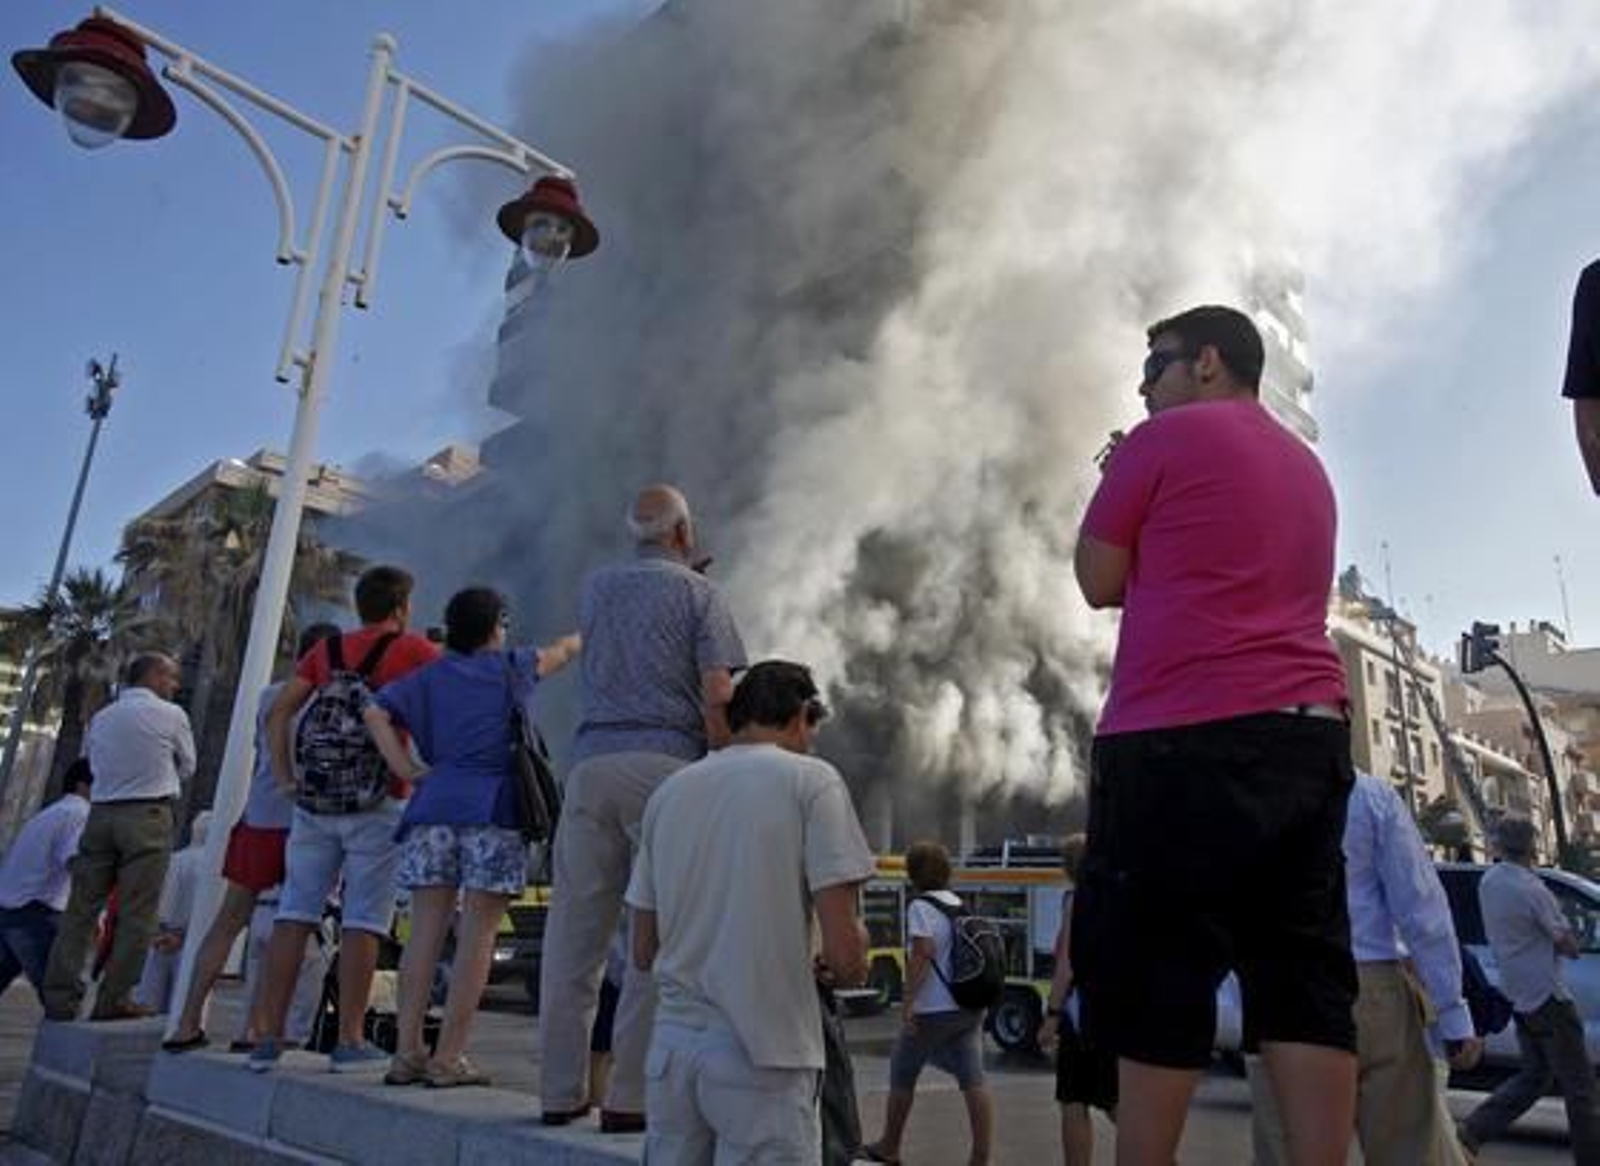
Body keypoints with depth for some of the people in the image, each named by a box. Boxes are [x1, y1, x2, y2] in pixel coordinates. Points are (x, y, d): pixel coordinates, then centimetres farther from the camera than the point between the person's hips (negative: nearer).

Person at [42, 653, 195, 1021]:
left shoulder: (100, 718, 15)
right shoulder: (171, 715, 0)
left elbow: (96, 765, 20)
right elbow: (187, 768, 8)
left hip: (100, 812, 6)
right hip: (148, 815, -5)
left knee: (81, 908, 8)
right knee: (136, 914, -3)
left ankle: (59, 997, 7)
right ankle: (114, 1000, -3)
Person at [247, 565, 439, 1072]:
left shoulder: (326, 650, 13)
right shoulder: (412, 650, 1)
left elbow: (278, 712, 7)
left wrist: (285, 777, 7)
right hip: (378, 802, -4)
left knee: (295, 914, 8)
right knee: (363, 920, 0)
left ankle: (267, 1035, 12)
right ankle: (350, 1040, 3)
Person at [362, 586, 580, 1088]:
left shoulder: (429, 676, 14)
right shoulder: (511, 667, 9)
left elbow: (376, 713, 2)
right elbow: (559, 653, 28)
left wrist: (407, 769, 3)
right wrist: (579, 637, 47)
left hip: (435, 806, 4)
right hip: (493, 810, -3)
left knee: (426, 930, 7)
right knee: (477, 935, 0)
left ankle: (407, 1052, 10)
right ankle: (449, 1057, 1)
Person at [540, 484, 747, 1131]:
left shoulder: (594, 587, 16)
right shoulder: (699, 593, 3)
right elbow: (717, 698, -7)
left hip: (591, 759, 4)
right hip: (666, 763, -4)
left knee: (575, 932, 7)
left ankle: (560, 1092, 13)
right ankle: (628, 1097, 2)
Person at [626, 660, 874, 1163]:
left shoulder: (668, 790, 9)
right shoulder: (811, 779, -6)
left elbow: (643, 953, 12)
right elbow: (843, 951, -12)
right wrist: (851, 968, 9)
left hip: (671, 1045, 5)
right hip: (762, 1053, -5)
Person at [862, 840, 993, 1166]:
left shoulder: (921, 907, -11)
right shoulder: (961, 906, 12)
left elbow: (922, 953, -21)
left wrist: (907, 1000, -20)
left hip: (932, 1009, -6)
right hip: (970, 1007, 6)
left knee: (902, 1075, 11)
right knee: (973, 1080, 3)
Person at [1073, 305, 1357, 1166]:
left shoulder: (1167, 438, 2)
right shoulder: (1305, 465, 25)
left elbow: (1100, 582, 4)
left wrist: (1112, 487, 18)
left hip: (1184, 737, -7)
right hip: (1309, 734, 8)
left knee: (1154, 983, -1)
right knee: (1304, 983, 5)